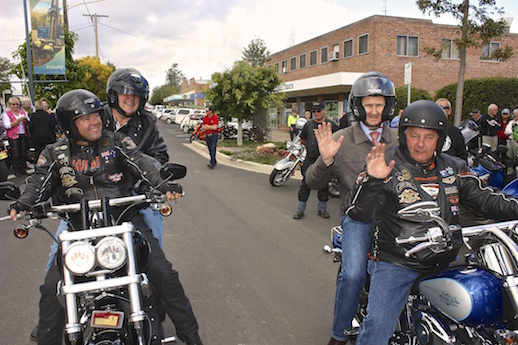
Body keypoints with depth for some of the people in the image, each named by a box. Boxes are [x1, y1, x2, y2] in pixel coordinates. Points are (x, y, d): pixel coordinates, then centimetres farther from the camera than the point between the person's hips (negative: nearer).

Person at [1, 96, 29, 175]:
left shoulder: (23, 112, 15)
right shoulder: (6, 114, 2)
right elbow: (7, 125, -10)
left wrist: (26, 120, -9)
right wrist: (18, 120, -19)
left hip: (23, 135, 4)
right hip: (13, 136, -4)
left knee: (24, 153, 2)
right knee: (16, 154, -7)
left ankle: (23, 169, 9)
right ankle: (17, 170, -1)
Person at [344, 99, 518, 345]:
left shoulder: (454, 168, 9)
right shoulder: (387, 165, -8)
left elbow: (485, 200, 15)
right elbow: (357, 212, -15)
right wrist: (372, 180, -32)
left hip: (443, 265, 6)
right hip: (395, 264, -5)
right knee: (377, 325, -17)